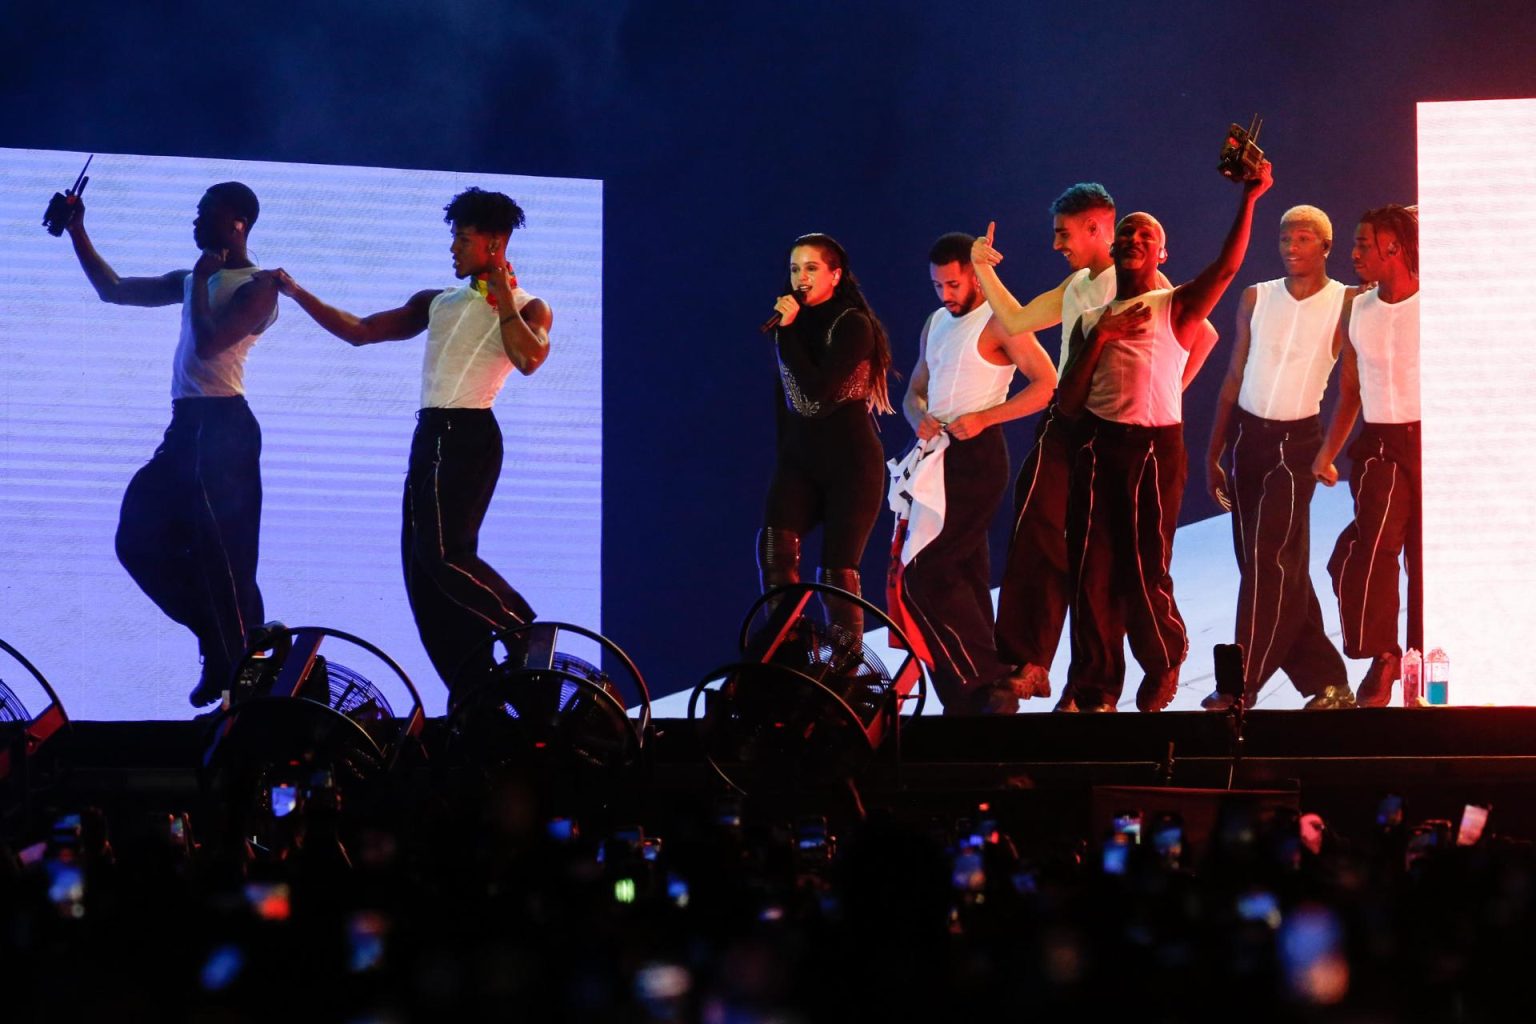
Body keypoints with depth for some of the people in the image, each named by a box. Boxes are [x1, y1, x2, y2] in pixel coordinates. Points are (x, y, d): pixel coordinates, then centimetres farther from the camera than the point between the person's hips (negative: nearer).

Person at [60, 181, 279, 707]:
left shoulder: (256, 287, -7)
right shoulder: (197, 281, 18)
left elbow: (208, 343, -20)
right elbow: (114, 290, 24)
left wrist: (200, 281, -9)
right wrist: (77, 233, 19)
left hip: (222, 427, -9)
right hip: (188, 426, 9)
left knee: (220, 555, -8)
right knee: (140, 540, 8)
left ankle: (238, 669, -1)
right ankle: (226, 650, 13)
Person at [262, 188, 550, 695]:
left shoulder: (528, 309, 3)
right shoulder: (437, 303, 19)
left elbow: (529, 359, -18)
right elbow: (359, 331, 18)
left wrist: (502, 296, -10)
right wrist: (298, 294, 12)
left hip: (469, 437, -7)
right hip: (429, 436, 7)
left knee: (443, 555, -19)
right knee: (422, 570, 1)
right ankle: (474, 695, 2)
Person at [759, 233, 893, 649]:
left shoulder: (852, 324, -9)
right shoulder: (794, 322, 11)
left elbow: (819, 392, -21)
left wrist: (787, 332, -18)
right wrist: (780, 455, 19)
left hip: (850, 463, -5)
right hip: (800, 459, 5)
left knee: (837, 572, -7)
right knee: (774, 546, -19)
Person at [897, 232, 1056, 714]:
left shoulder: (999, 322, -7)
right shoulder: (935, 324, 18)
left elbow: (1047, 384, -13)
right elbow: (915, 391, 24)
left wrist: (983, 418, -20)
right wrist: (920, 418, 0)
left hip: (976, 457, -8)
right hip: (938, 457, 8)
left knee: (924, 573, -17)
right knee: (964, 579, 9)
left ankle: (991, 682, -14)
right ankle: (967, 701, 11)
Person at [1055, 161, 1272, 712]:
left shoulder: (1176, 308, 5)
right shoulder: (1092, 320, 16)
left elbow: (1226, 267, -14)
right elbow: (1068, 401, 9)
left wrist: (1249, 199, -22)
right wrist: (1099, 338, -3)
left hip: (1155, 446, -4)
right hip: (1098, 445, 4)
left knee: (1145, 569, -3)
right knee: (1090, 569, 1)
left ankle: (1162, 666, 23)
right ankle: (1093, 687, 9)